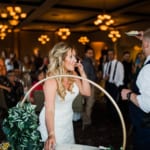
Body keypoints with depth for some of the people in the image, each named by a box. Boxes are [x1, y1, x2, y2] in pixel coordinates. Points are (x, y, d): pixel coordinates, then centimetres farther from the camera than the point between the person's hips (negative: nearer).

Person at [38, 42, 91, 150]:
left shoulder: (73, 75, -7)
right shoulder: (52, 80, -27)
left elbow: (87, 92, -3)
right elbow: (49, 110, -34)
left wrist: (82, 73, -15)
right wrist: (51, 135, -44)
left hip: (68, 121, 7)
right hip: (52, 123, -7)